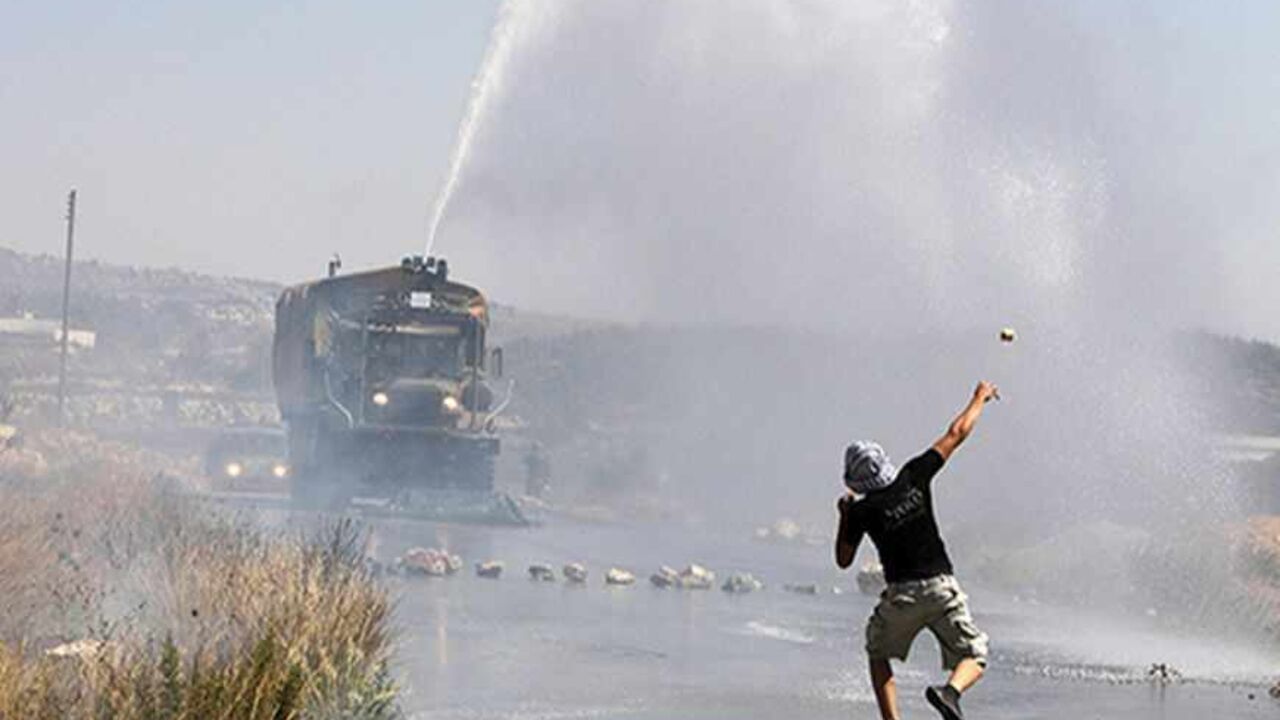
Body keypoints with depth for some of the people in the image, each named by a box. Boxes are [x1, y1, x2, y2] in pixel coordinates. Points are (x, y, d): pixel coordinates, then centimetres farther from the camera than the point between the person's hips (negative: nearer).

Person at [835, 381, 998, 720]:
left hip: (900, 596, 0)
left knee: (879, 655, 24)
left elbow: (843, 561, 10)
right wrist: (979, 399, 22)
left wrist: (844, 515, 20)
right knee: (973, 659, 7)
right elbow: (956, 433, 8)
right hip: (943, 587, 0)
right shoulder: (913, 477, -2)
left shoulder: (861, 511, -4)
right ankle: (951, 690, -27)